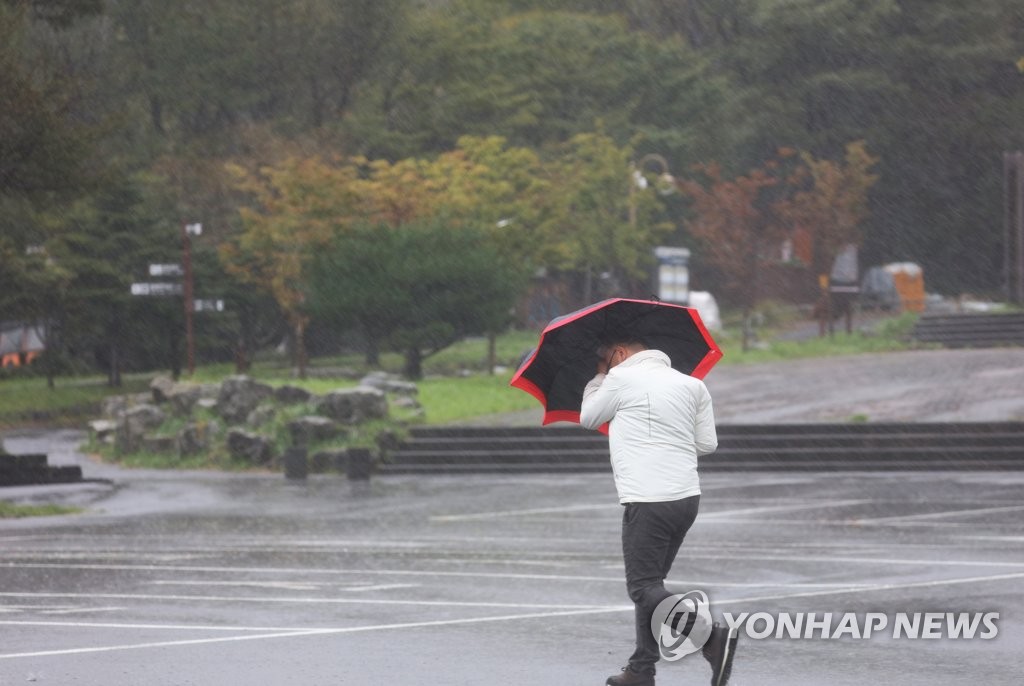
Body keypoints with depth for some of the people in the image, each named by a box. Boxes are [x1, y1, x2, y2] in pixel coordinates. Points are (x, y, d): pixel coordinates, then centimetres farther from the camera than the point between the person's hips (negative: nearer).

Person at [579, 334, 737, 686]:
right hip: (688, 497, 8)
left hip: (648, 501, -8)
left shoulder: (622, 378, -3)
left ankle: (713, 635, -24)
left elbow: (588, 418, 12)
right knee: (649, 583, 17)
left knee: (643, 587, -7)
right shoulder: (692, 384, 13)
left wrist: (600, 376, 26)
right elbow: (707, 443, 12)